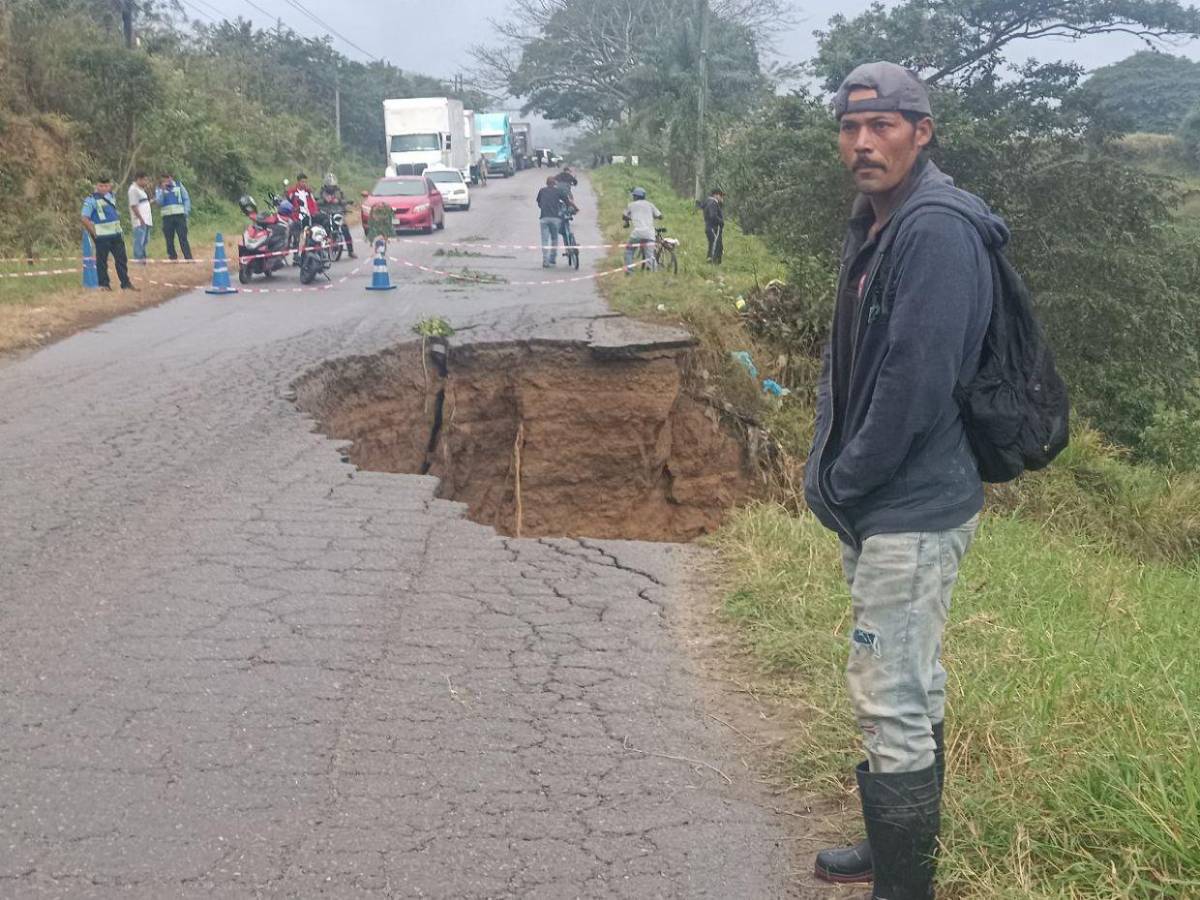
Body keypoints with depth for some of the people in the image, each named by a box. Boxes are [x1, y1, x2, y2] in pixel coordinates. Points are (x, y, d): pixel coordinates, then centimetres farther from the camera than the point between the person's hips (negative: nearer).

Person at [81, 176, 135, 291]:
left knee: (122, 259, 9)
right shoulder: (91, 200, -11)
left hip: (116, 234, 7)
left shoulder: (111, 196, 10)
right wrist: (94, 232, -13)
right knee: (102, 260, 2)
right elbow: (85, 218, -14)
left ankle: (125, 283, 16)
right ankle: (104, 284, 10)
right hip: (102, 236, -7)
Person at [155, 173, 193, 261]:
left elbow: (186, 199, 11)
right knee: (169, 239, 1)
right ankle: (172, 258, 7)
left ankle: (188, 258, -12)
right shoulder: (159, 189, 8)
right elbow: (159, 202, -6)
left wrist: (186, 212, 1)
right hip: (167, 217, 1)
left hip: (179, 215, -1)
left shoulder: (178, 185, 8)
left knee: (183, 238, -8)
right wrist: (162, 190, -14)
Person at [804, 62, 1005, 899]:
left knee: (892, 699, -4)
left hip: (911, 510, -10)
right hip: (881, 504, 10)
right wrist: (826, 465, 7)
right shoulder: (873, 225, 12)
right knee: (915, 687, 20)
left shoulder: (936, 228, -19)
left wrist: (844, 482, -14)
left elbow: (916, 382, -25)